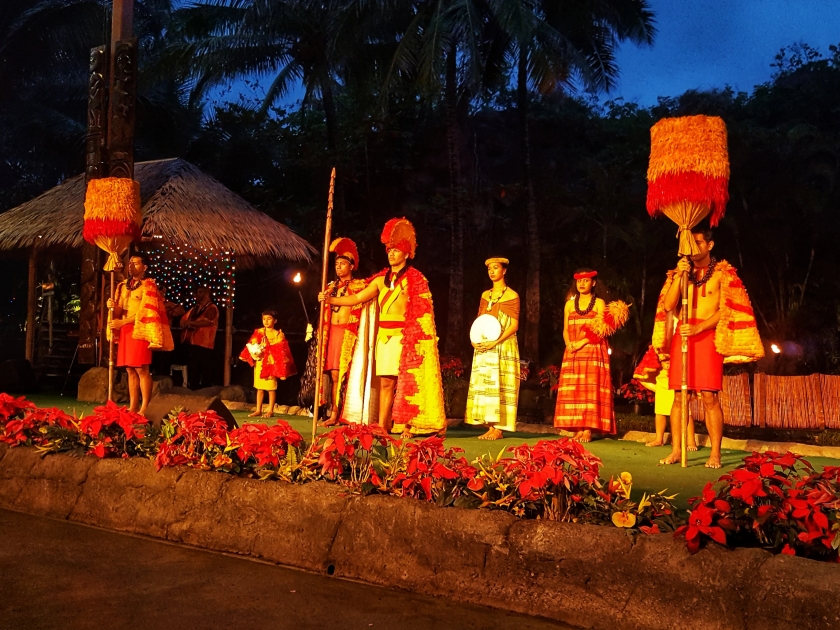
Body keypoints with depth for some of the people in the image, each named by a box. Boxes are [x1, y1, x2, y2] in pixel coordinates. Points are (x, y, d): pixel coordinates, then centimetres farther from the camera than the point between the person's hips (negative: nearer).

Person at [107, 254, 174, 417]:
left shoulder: (148, 285, -3)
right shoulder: (123, 286, 17)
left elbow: (144, 312, -12)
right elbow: (120, 311, 17)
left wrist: (121, 323, -15)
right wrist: (113, 306, -6)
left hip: (140, 330, -6)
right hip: (125, 331, 6)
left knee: (141, 369, -9)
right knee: (130, 370, 5)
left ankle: (144, 409, -8)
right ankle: (133, 407, 7)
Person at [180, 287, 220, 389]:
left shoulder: (211, 308, -2)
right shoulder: (194, 308, 22)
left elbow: (206, 322, -17)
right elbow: (183, 320, 25)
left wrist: (190, 323, -15)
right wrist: (186, 324, 1)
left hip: (204, 344, -8)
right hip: (192, 343, 8)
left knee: (205, 370, -6)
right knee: (192, 369, 11)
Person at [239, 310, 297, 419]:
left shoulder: (279, 335, -1)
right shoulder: (258, 332, 8)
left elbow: (282, 352, -3)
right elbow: (251, 346, 7)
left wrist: (282, 369, -8)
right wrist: (254, 353, -16)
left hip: (271, 364, -4)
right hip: (259, 364, 4)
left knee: (271, 388, -1)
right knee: (259, 388, 9)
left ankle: (270, 410, 5)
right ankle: (258, 410, 14)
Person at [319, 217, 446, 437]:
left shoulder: (415, 279, 0)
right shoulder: (381, 279, 14)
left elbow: (423, 311, -5)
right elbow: (357, 298, 8)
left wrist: (416, 336, -15)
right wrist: (331, 299, -5)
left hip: (404, 335, -5)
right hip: (383, 334, 5)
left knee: (406, 380, -6)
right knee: (385, 381, 4)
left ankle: (404, 424, -3)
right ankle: (382, 425, 6)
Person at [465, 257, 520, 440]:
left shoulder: (512, 296, -2)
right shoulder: (485, 295, 15)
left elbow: (514, 325, -8)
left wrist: (495, 342, -19)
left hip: (503, 347, -6)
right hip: (483, 347, 6)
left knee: (499, 385, -8)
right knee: (484, 385, 1)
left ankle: (498, 428, -6)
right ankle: (490, 427, 3)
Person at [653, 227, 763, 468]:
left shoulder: (722, 272, 4)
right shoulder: (679, 273, 13)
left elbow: (726, 310, -5)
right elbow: (668, 306, 2)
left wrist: (698, 327, -17)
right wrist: (680, 275, -7)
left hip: (707, 337, -3)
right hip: (681, 337, 3)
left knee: (709, 397, -8)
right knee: (679, 396, 1)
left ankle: (715, 453, -3)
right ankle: (676, 450, 4)